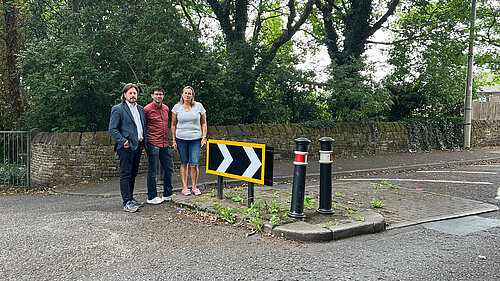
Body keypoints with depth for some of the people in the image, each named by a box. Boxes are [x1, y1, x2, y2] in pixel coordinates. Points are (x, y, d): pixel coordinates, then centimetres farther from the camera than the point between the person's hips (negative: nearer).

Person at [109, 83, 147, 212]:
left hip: (138, 146, 7)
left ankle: (130, 198, 25)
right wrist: (123, 141, -15)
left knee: (133, 174, 14)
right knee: (126, 175, -5)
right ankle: (127, 203, -4)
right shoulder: (118, 109, -5)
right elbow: (112, 129, -8)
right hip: (126, 147, -7)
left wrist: (144, 141, 11)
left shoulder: (140, 109, 17)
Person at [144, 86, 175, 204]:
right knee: (152, 170, 1)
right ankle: (151, 197, 10)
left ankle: (168, 194, 24)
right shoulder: (147, 109, -7)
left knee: (169, 168, 11)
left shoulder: (166, 108, 13)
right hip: (153, 144, -7)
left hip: (164, 143, 7)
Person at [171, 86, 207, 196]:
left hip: (196, 139, -1)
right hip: (181, 139, 1)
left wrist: (204, 137, -1)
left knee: (194, 164, -6)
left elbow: (203, 123, 8)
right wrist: (173, 140, 3)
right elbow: (173, 125, 8)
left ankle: (194, 187, 11)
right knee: (184, 163, 7)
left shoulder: (199, 106, 4)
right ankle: (184, 187, 17)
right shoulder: (177, 107, 4)